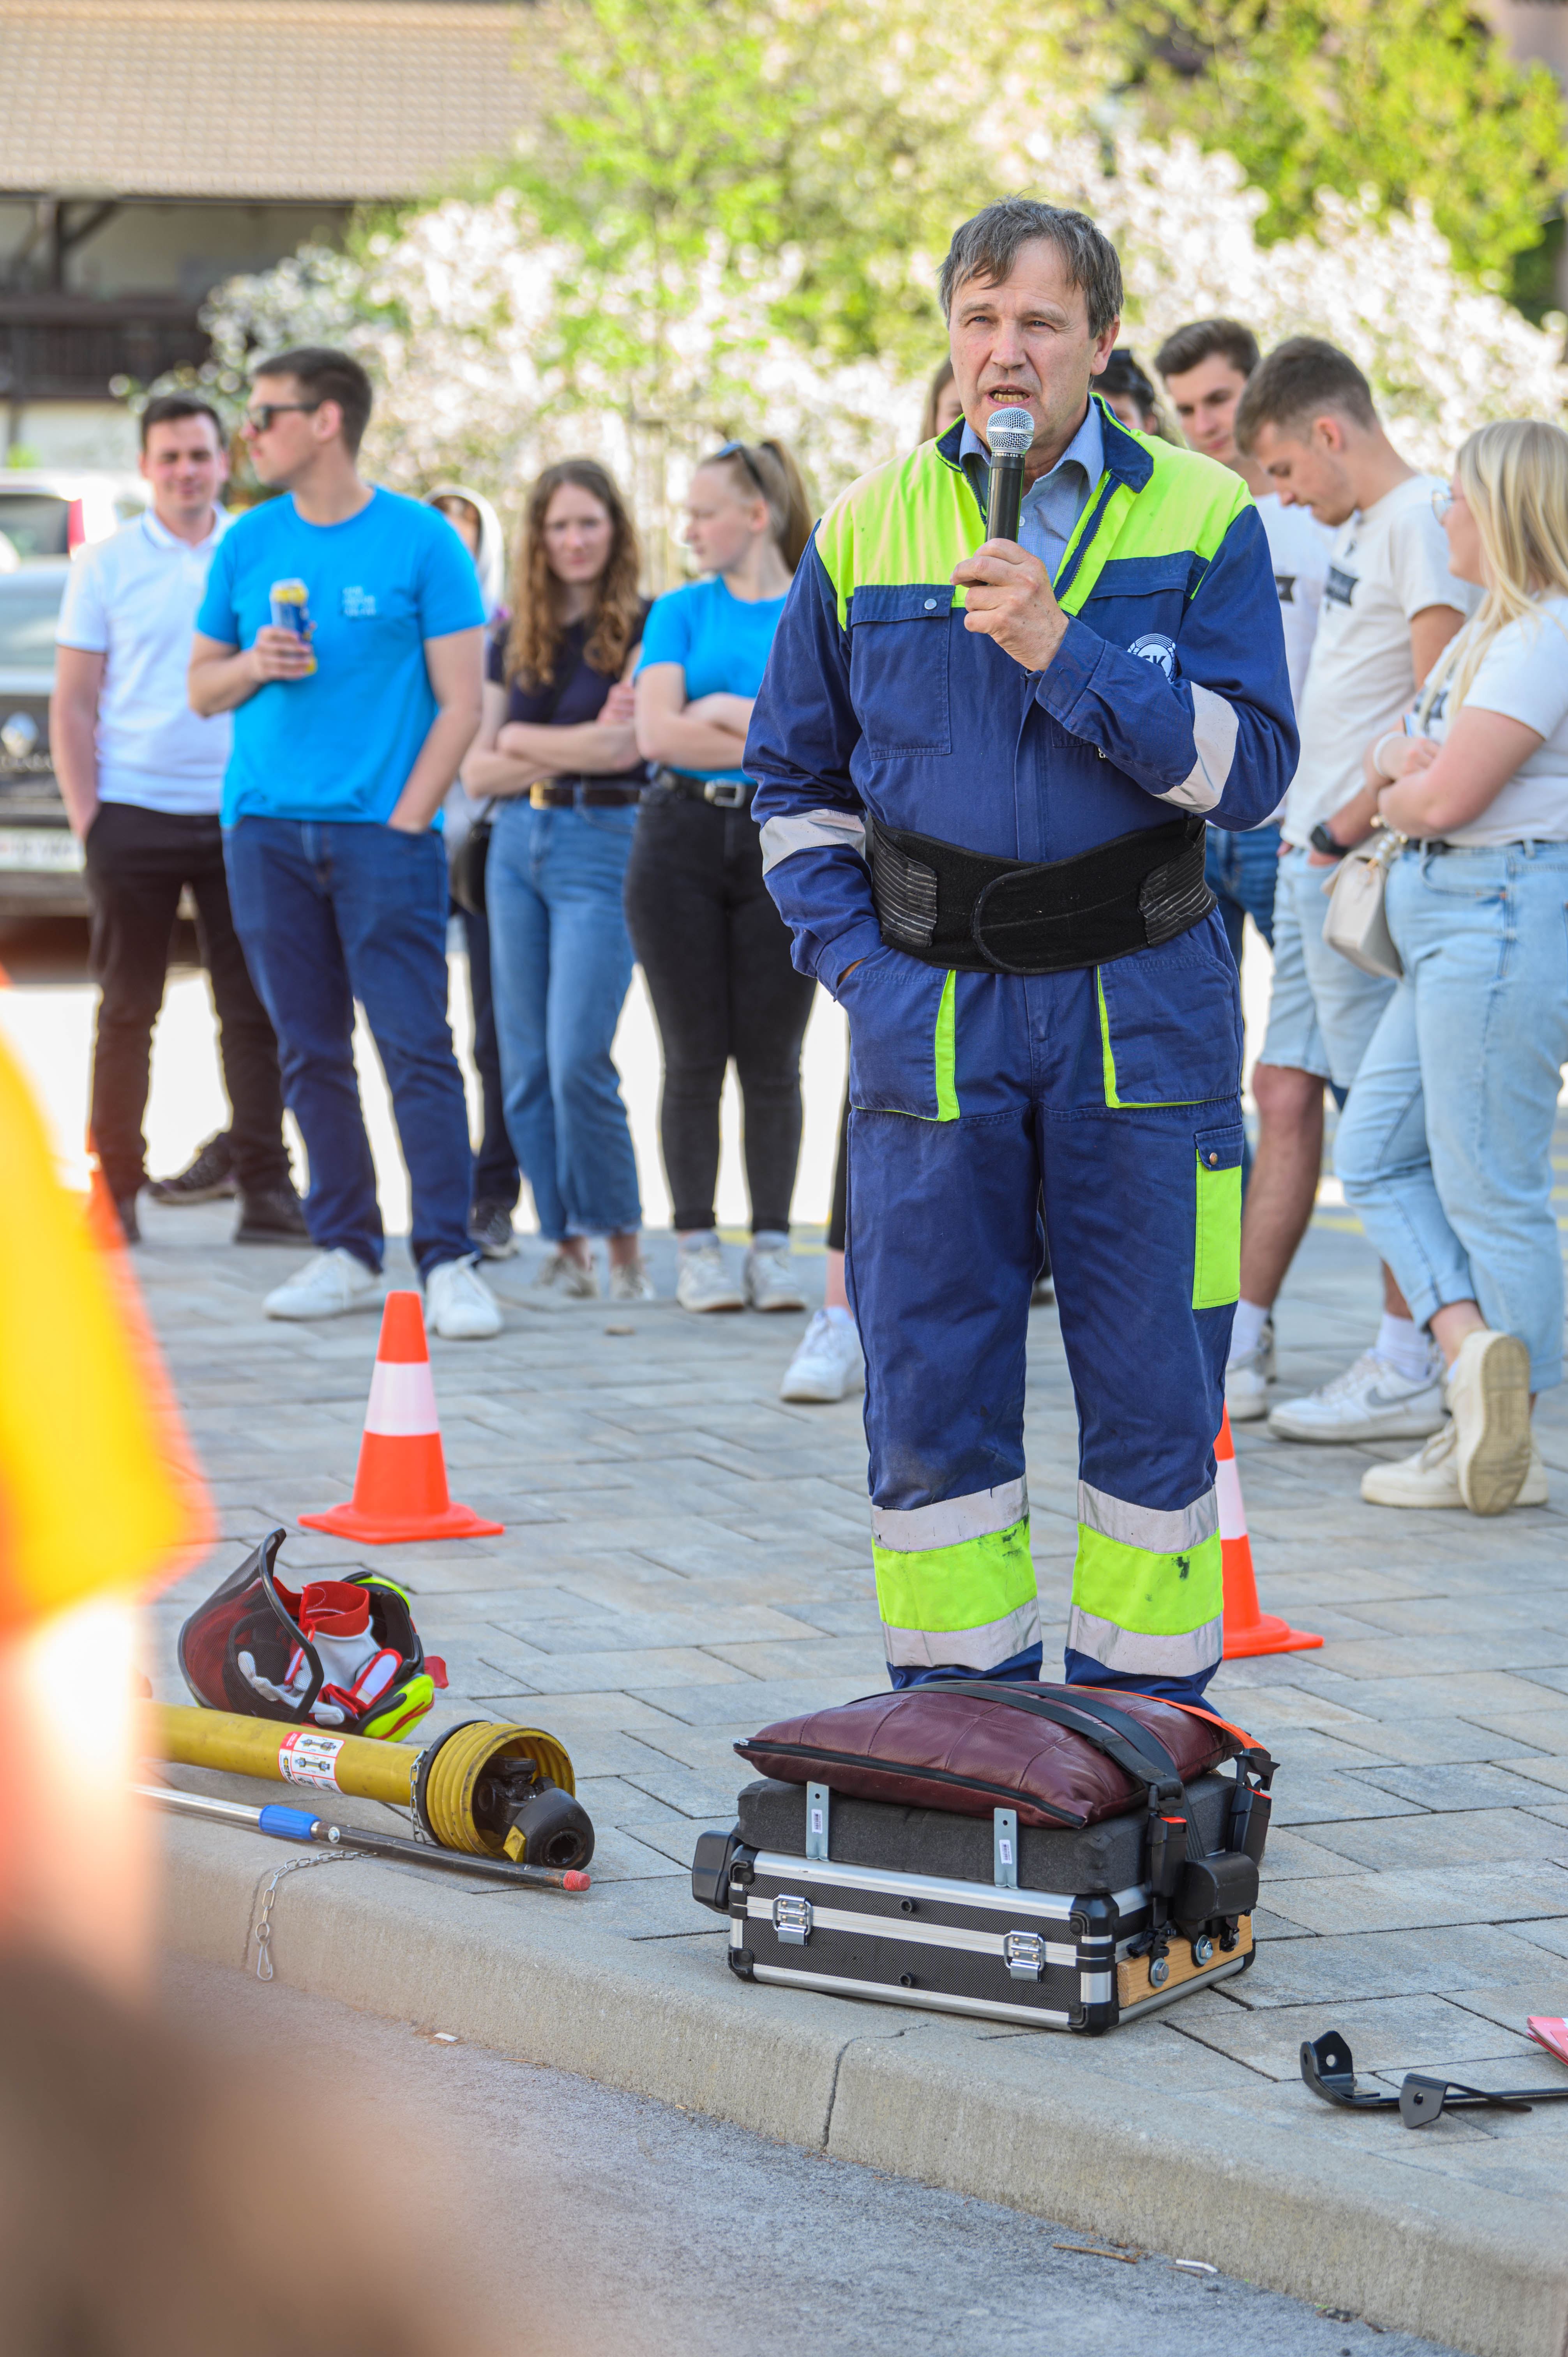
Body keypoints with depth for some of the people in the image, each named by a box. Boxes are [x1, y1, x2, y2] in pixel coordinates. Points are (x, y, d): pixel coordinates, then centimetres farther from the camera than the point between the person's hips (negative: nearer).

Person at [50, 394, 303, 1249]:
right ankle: (115, 1187, 10)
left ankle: (264, 1188, 4)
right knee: (127, 1011, 5)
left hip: (239, 818, 1)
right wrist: (85, 817, -5)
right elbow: (73, 704, 4)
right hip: (135, 817, -1)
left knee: (254, 1010, 0)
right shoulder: (108, 566, 4)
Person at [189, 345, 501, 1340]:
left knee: (417, 1049, -9)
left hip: (384, 830, -4)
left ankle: (449, 1262, -8)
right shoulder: (249, 544, 11)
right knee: (311, 1053, 6)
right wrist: (254, 667, -5)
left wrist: (404, 823, -10)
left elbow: (462, 701, -3)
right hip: (268, 833, 4)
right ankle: (346, 1251, 13)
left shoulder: (422, 541, -2)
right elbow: (201, 685, 18)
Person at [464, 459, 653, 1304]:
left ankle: (623, 1244, -4)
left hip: (602, 845, -6)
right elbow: (477, 771, 9)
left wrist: (521, 739, 1)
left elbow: (621, 745, -14)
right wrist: (566, 750, -7)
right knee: (525, 1065, 4)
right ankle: (564, 1242, 11)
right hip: (517, 845, 6)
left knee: (578, 1060, -14)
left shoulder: (643, 629, -3)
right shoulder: (515, 638, 12)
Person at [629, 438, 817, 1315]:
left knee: (773, 1060, 1)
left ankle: (774, 1246, 7)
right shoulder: (682, 611, 9)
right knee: (695, 1056, 2)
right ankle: (699, 1247, 7)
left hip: (785, 843, -1)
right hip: (683, 839, 1)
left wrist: (725, 708, -8)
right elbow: (658, 731, -5)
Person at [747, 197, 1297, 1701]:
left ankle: (1145, 1713, 15)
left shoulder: (1202, 521, 0)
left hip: (1140, 1005, -1)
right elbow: (792, 774, 15)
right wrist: (851, 950, 2)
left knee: (1153, 1390, 3)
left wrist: (1067, 651, -19)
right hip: (929, 1012, 2)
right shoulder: (866, 529, 6)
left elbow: (1248, 768, -9)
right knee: (930, 1390, 4)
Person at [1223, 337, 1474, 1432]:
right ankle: (1240, 1349, 14)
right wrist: (1306, 826, 15)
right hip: (1314, 860, 10)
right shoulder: (1361, 528, 18)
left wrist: (1347, 830, -15)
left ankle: (1410, 1370, -2)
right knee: (1285, 1095, 10)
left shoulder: (1421, 519, -12)